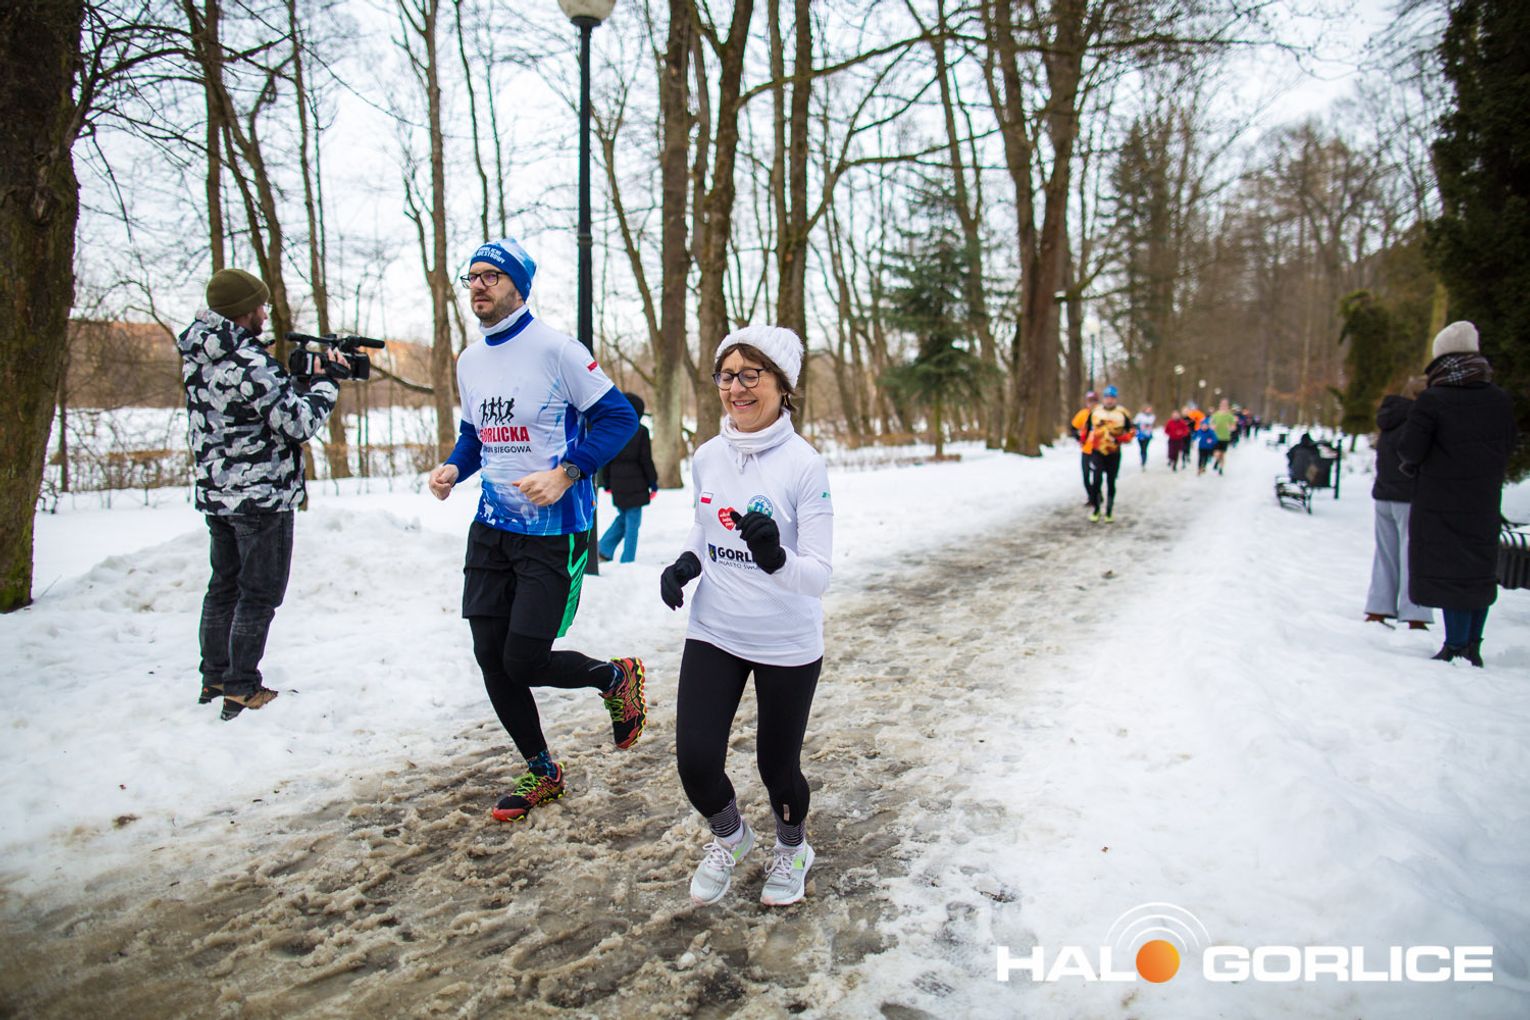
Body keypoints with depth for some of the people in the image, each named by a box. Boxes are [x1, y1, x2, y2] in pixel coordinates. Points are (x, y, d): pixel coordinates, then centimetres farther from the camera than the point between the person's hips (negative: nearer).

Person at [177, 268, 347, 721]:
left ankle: (214, 679, 29)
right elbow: (299, 423, -19)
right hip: (261, 495, -9)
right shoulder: (250, 364, -21)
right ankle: (242, 690, 7)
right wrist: (328, 381, -7)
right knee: (259, 594, 2)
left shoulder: (197, 357, 6)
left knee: (224, 585, 19)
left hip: (215, 492, 9)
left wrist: (304, 378, 5)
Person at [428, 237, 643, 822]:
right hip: (492, 527, 7)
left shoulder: (554, 349, -12)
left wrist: (566, 473, -22)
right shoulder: (469, 362, 10)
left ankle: (616, 678, 25)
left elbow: (618, 418, -12)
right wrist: (452, 469, 2)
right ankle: (541, 772, 29)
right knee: (491, 659, 8)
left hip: (554, 531, -7)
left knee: (525, 662, -7)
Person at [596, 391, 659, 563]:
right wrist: (653, 483, 1)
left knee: (623, 517, 20)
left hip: (617, 484, 5)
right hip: (635, 484, -5)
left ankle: (604, 550, 8)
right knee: (632, 522, 2)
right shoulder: (641, 431, -9)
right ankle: (627, 560, 3)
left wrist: (606, 482, 17)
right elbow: (646, 459, -8)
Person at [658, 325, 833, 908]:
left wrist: (776, 557, -39)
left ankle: (791, 849, 45)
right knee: (696, 762, -2)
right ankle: (728, 838, 34)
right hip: (713, 635, 4)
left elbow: (819, 575, -19)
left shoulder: (804, 465, -16)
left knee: (777, 767, 10)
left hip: (787, 646, -4)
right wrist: (685, 564, -2)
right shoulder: (707, 457, -1)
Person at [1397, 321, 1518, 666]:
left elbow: (1409, 449, -15)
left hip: (1440, 502, -5)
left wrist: (1411, 464, 6)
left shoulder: (1431, 401, -13)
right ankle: (1472, 646, 21)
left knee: (1447, 571, 0)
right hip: (1485, 502, 5)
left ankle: (1456, 646, 0)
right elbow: (1508, 444, 12)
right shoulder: (1500, 400, 3)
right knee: (1481, 570, 14)